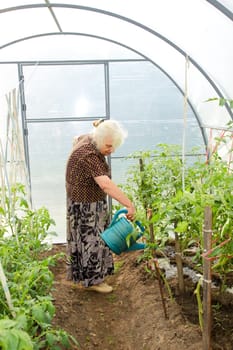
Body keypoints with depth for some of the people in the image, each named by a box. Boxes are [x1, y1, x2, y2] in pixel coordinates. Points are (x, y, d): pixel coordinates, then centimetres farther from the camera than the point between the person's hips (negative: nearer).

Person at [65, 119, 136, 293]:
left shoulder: (89, 139, -4)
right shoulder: (88, 156, -34)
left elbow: (76, 139, 21)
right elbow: (106, 185, -44)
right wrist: (130, 205, -46)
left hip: (92, 201, 10)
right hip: (85, 205, -10)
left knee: (94, 237, 21)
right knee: (90, 239, 3)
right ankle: (92, 280, 21)